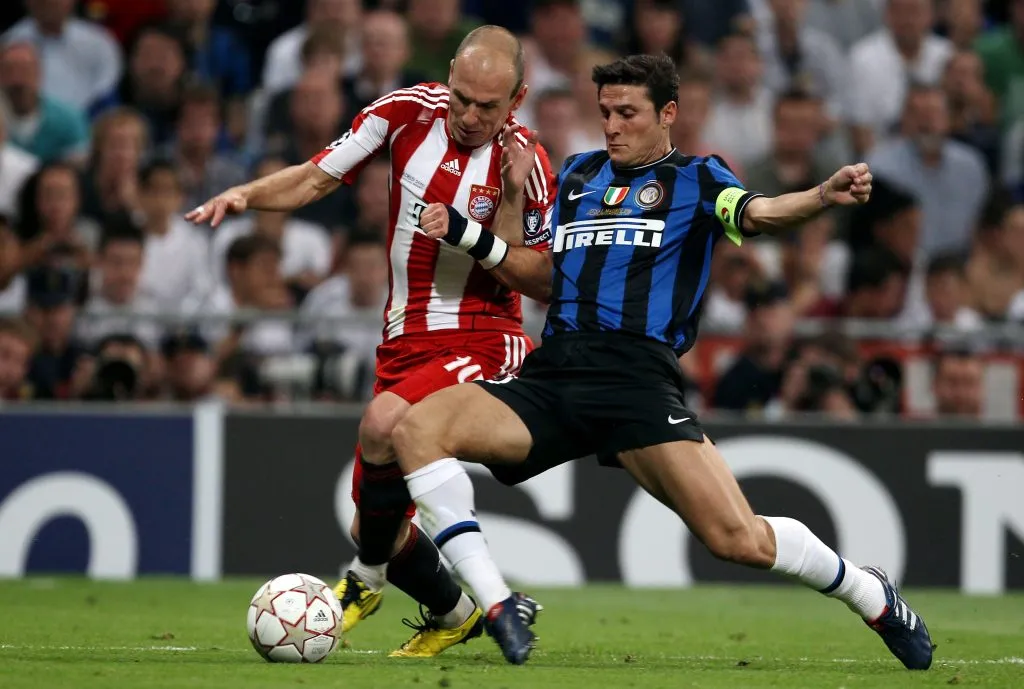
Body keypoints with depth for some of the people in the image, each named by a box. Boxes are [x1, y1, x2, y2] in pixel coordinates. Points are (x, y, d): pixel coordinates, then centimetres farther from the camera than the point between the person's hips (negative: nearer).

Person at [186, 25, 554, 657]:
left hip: (481, 344, -5)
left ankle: (368, 579, -10)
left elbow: (541, 283, -10)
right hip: (404, 342, 5)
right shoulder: (408, 112, -3)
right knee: (378, 527, 4)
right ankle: (456, 616, 32)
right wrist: (246, 195, -11)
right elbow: (318, 178, 6)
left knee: (383, 423, -33)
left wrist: (479, 234, -24)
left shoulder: (524, 163, -11)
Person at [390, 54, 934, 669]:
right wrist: (461, 232, 14)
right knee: (417, 430, -19)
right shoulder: (577, 174, 25)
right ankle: (497, 608, -19)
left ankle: (873, 597, 11)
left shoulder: (695, 179, 12)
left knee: (738, 539, -18)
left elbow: (758, 214, -8)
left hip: (637, 376, -5)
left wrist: (825, 196, -29)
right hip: (551, 374, 5)